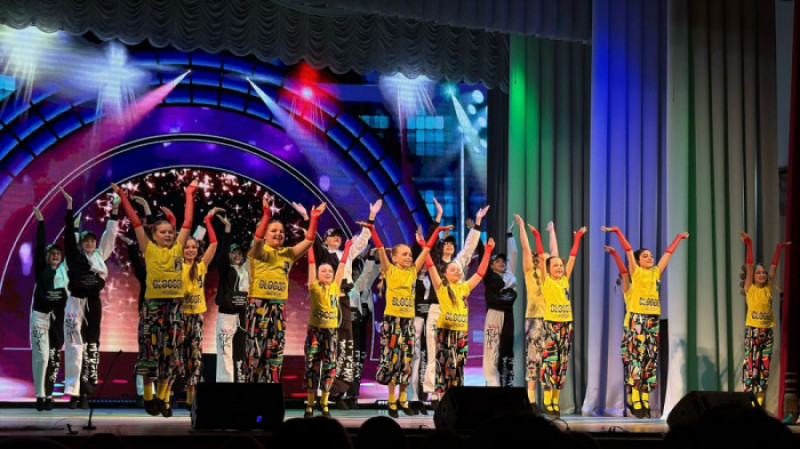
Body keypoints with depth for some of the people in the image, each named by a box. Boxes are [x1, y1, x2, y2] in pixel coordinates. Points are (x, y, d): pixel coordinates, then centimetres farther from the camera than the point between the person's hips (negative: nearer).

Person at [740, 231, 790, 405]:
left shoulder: (768, 288, 10)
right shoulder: (750, 288, 0)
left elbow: (774, 267, 11)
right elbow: (749, 265, -7)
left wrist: (779, 248, 11)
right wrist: (749, 244, -14)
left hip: (767, 331, 5)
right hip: (752, 330, -5)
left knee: (765, 368, 4)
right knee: (751, 366, -9)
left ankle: (760, 402, 9)